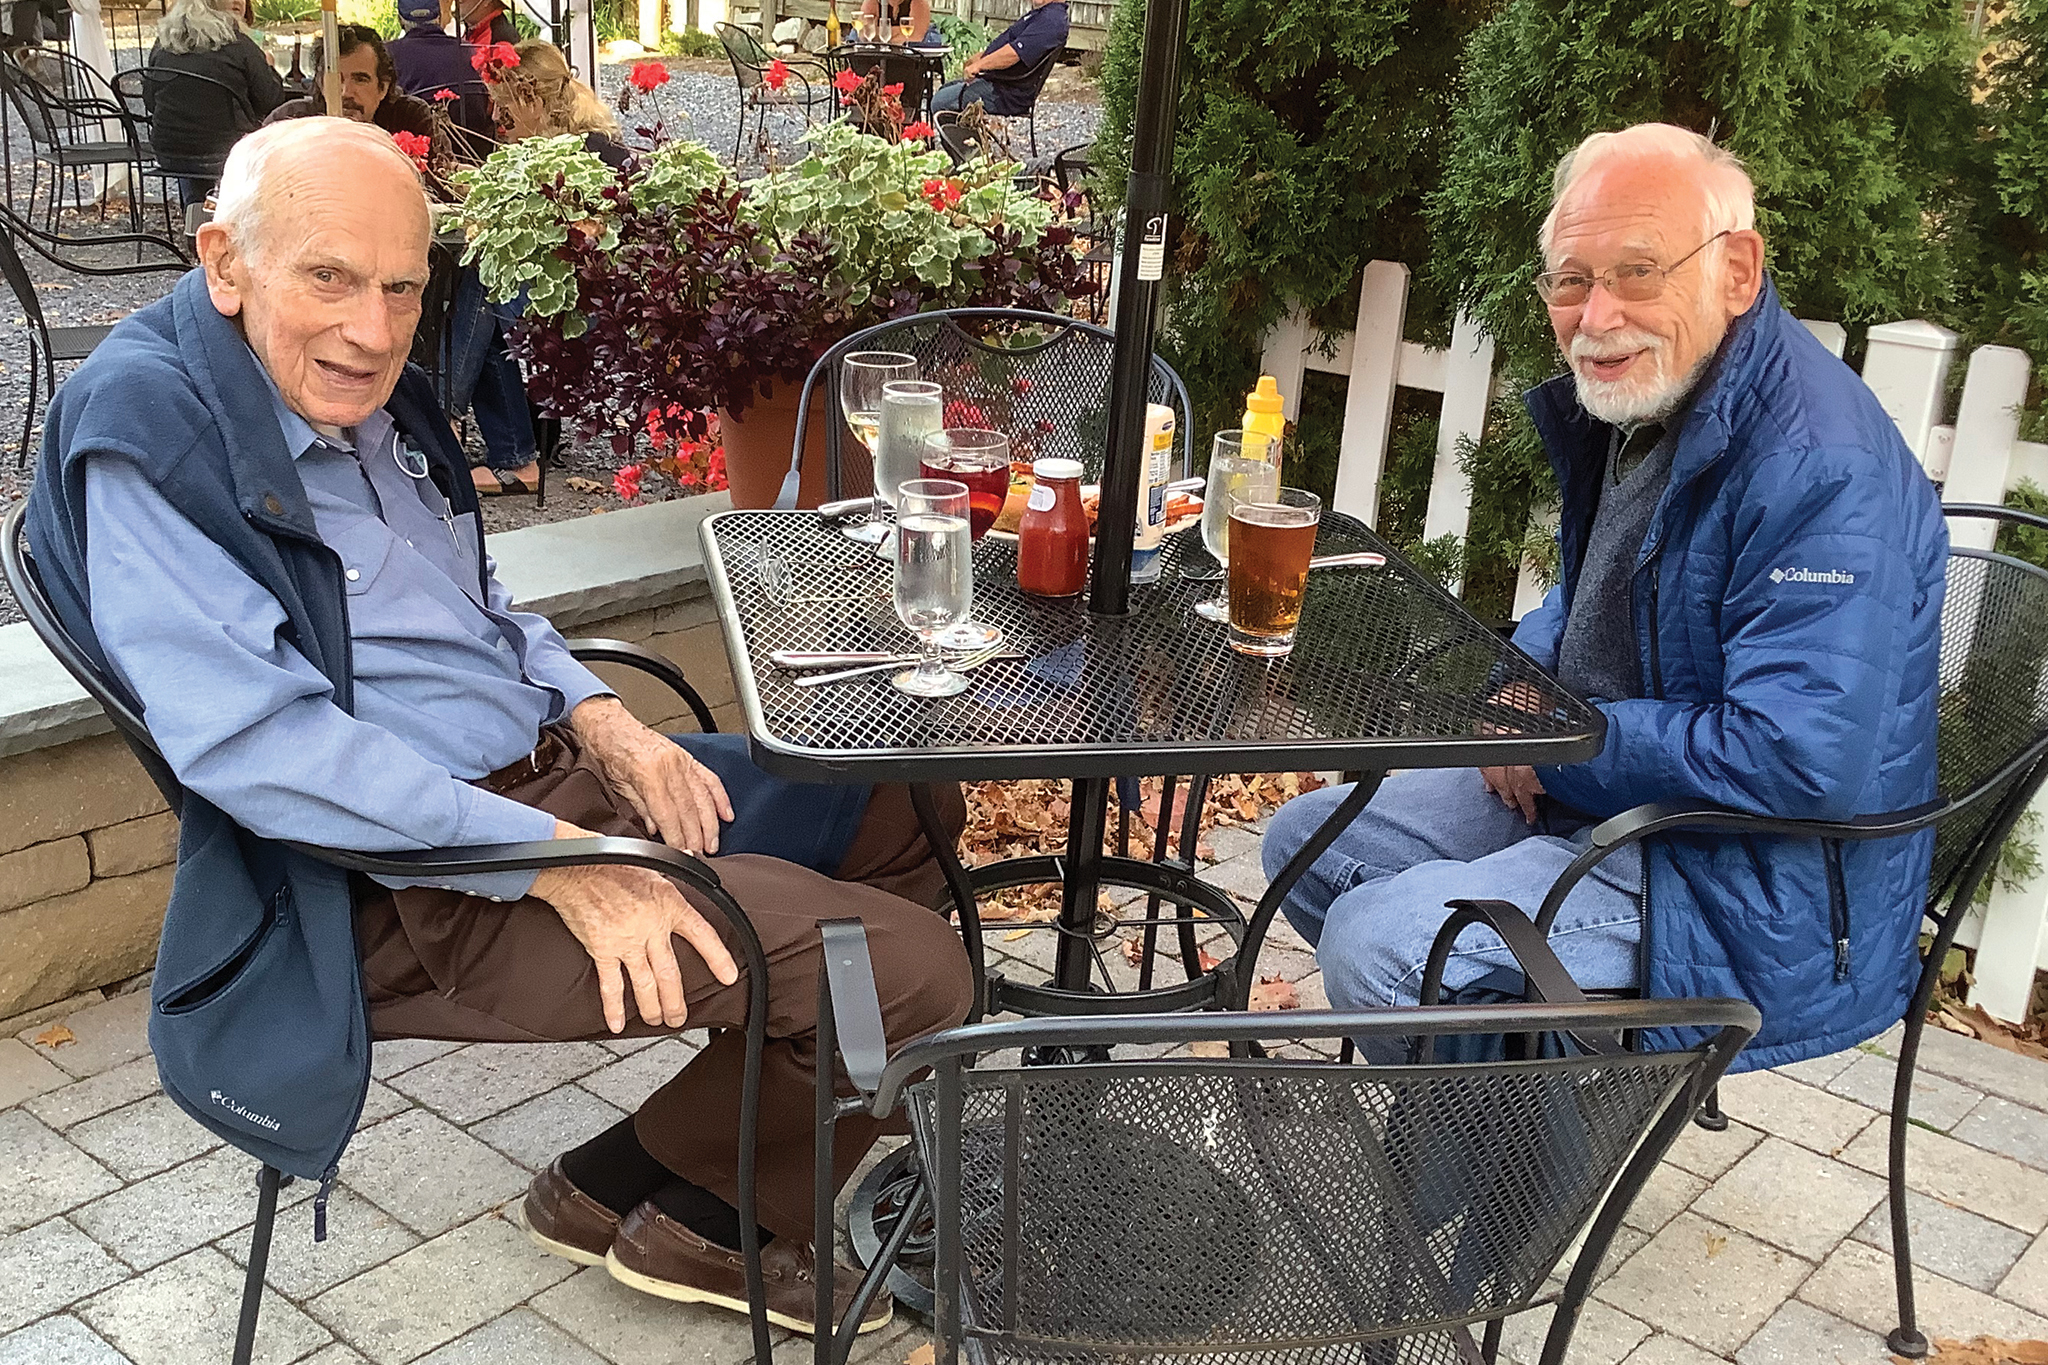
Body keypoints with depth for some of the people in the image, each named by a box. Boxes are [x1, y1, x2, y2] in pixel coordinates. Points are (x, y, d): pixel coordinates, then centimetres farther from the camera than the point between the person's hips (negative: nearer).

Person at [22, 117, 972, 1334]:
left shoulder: (365, 393, 9)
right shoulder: (144, 432, -16)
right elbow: (252, 738, -26)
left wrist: (600, 721, 3)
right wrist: (561, 863, -26)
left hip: (557, 772, 10)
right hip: (414, 888, -10)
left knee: (911, 808, 15)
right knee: (911, 974, -19)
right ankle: (694, 1217, 11)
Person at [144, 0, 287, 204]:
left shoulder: (162, 44, 5)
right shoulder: (239, 45, -10)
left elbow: (149, 102, 13)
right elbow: (271, 100, -4)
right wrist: (268, 67, 17)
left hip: (167, 155, 6)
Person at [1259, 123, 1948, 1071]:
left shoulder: (1821, 469, -26)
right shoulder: (1629, 397, 5)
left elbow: (1802, 764, -33)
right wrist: (1526, 681, 0)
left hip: (1761, 897, -10)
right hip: (1586, 788, 10)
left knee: (1374, 944, -24)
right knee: (1307, 845, 12)